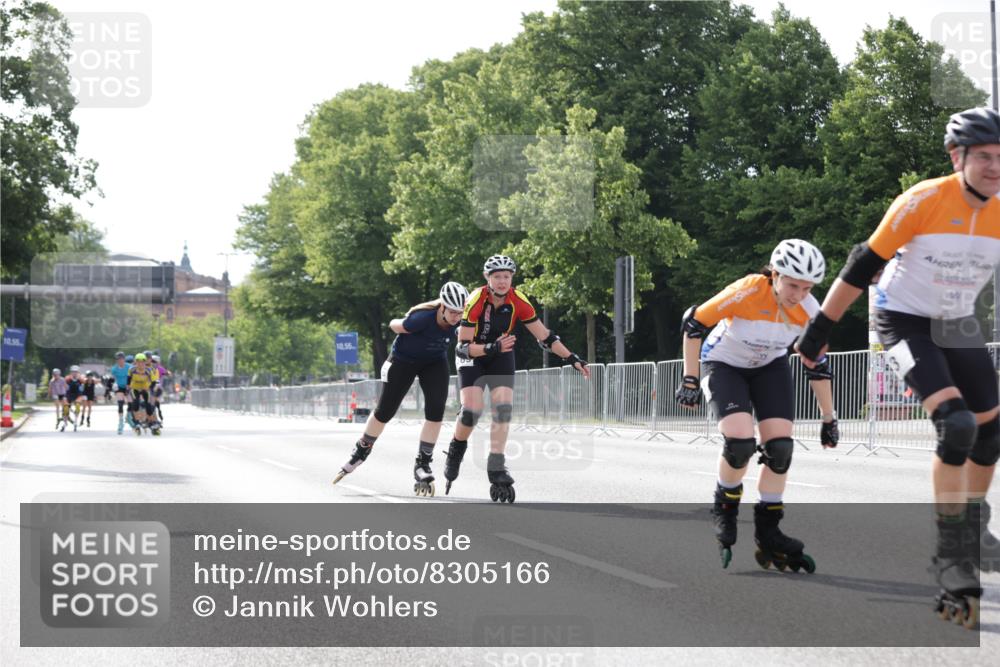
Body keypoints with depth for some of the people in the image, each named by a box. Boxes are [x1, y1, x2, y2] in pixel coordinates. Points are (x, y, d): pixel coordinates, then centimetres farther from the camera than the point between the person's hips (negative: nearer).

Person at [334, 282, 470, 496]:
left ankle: (422, 464, -6)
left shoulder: (459, 319, -23)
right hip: (403, 360, -3)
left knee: (436, 410, -16)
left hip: (435, 362, 3)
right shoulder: (423, 318, -38)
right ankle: (362, 450, 32)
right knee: (385, 411, 6)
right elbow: (394, 325, -18)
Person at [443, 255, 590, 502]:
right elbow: (464, 347, -27)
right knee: (471, 411, -17)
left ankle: (496, 468, -12)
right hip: (472, 356, -3)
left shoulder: (518, 302, -19)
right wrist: (492, 348, -43)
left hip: (501, 357, 3)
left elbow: (545, 337, -12)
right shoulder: (476, 301, -28)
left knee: (504, 409, -15)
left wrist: (573, 359, -19)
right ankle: (456, 450, 12)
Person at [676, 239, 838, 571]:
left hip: (771, 367, 4)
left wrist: (829, 419, -2)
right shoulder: (747, 292, -33)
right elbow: (693, 323, -22)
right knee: (740, 441, -25)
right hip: (724, 365, -4)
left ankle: (768, 534, 5)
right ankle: (724, 510, 4)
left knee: (780, 445, -11)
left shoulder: (809, 309, -20)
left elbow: (818, 366, -7)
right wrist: (690, 380, -19)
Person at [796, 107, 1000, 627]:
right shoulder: (923, 202, -24)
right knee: (956, 425, -23)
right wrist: (819, 329, -15)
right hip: (905, 323, -6)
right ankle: (952, 554, -16)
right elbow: (863, 267, -18)